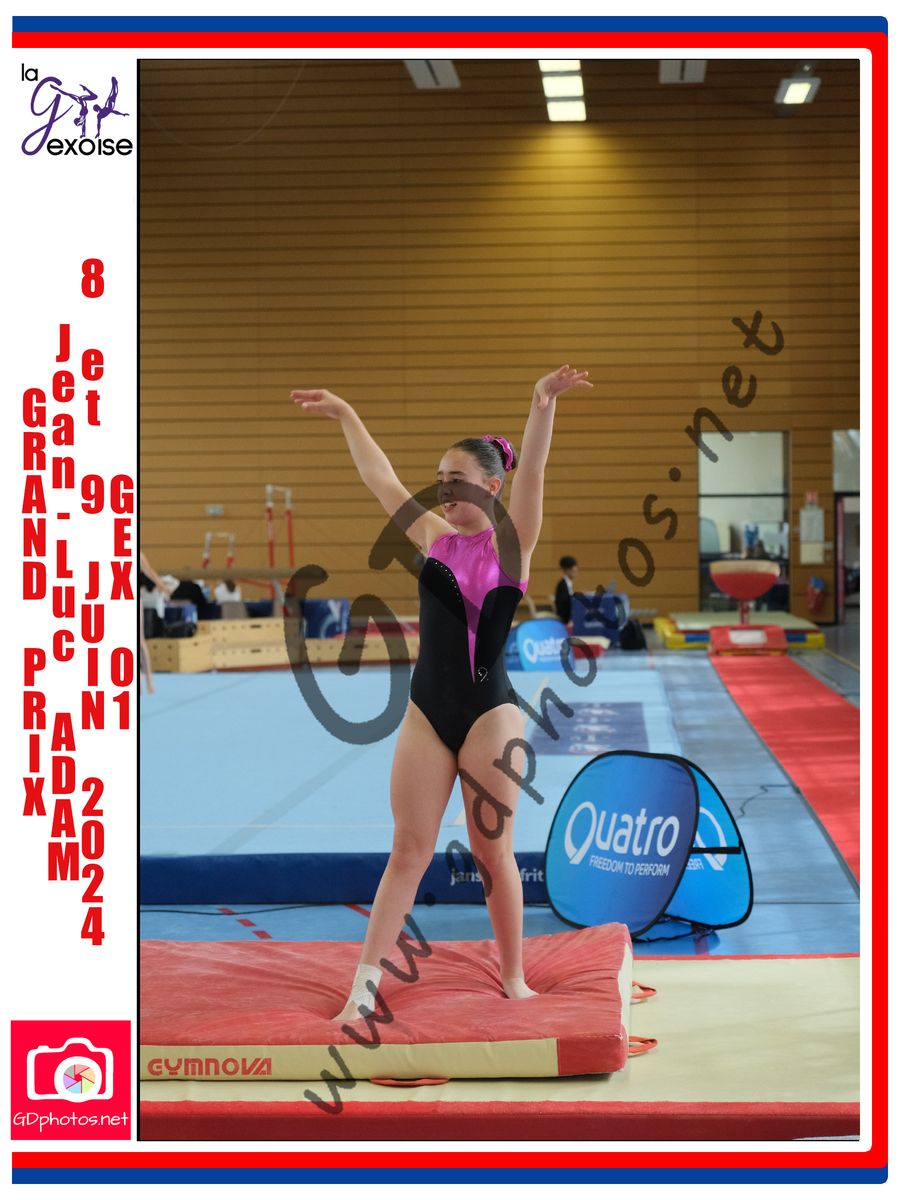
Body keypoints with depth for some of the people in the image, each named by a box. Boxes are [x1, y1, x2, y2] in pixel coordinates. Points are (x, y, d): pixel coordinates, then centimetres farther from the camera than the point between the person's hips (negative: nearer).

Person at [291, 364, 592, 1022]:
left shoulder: (511, 541, -3)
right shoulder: (432, 536, 9)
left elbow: (531, 473, -18)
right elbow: (380, 477, 16)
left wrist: (542, 407, -33)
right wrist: (347, 416, 18)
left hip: (491, 710, -3)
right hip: (427, 711, 4)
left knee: (493, 851, 4)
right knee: (408, 852, 2)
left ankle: (514, 979, 18)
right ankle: (365, 985, 1)